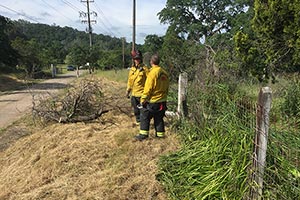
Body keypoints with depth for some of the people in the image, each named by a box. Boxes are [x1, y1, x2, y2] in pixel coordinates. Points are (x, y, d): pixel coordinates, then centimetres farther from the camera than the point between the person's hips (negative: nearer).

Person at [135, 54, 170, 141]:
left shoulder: (152, 73, -18)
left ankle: (144, 134, 9)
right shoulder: (164, 73, 5)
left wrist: (143, 99, -11)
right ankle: (160, 134, 24)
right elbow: (167, 87, 13)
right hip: (162, 101, 7)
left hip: (152, 101, -7)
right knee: (159, 118, 17)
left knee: (145, 117, 6)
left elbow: (148, 88, -19)